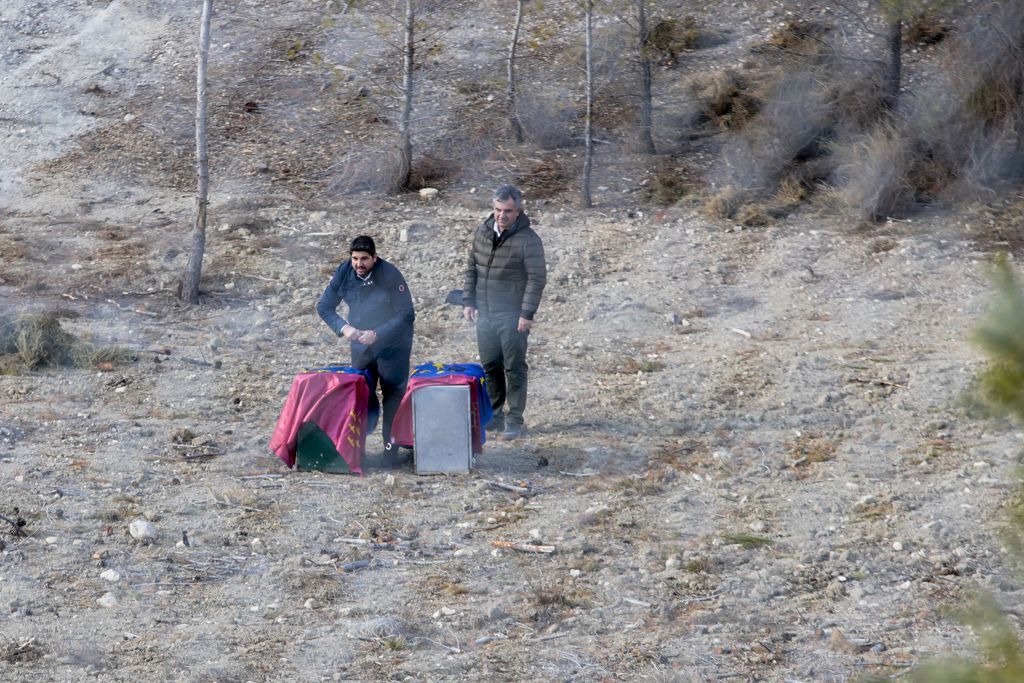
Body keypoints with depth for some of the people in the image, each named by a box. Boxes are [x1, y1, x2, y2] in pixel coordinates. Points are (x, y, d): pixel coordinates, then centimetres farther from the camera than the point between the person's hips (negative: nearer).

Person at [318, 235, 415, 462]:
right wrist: (343, 327, -19)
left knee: (393, 394, -4)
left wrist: (377, 334, -28)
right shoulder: (344, 274, -11)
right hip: (360, 345, 4)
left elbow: (406, 315, -20)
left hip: (392, 343, -4)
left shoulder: (390, 275, -22)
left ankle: (391, 446, 0)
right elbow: (324, 307, -1)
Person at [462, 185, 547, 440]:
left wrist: (527, 314, -17)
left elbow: (537, 279, -13)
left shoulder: (528, 240, -11)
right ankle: (493, 415, 22)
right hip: (485, 314, 6)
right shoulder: (482, 233, 7)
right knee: (490, 366, 11)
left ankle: (515, 420, 6)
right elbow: (472, 269, 16)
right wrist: (468, 301, 9)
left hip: (512, 317, -6)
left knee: (514, 368, -1)